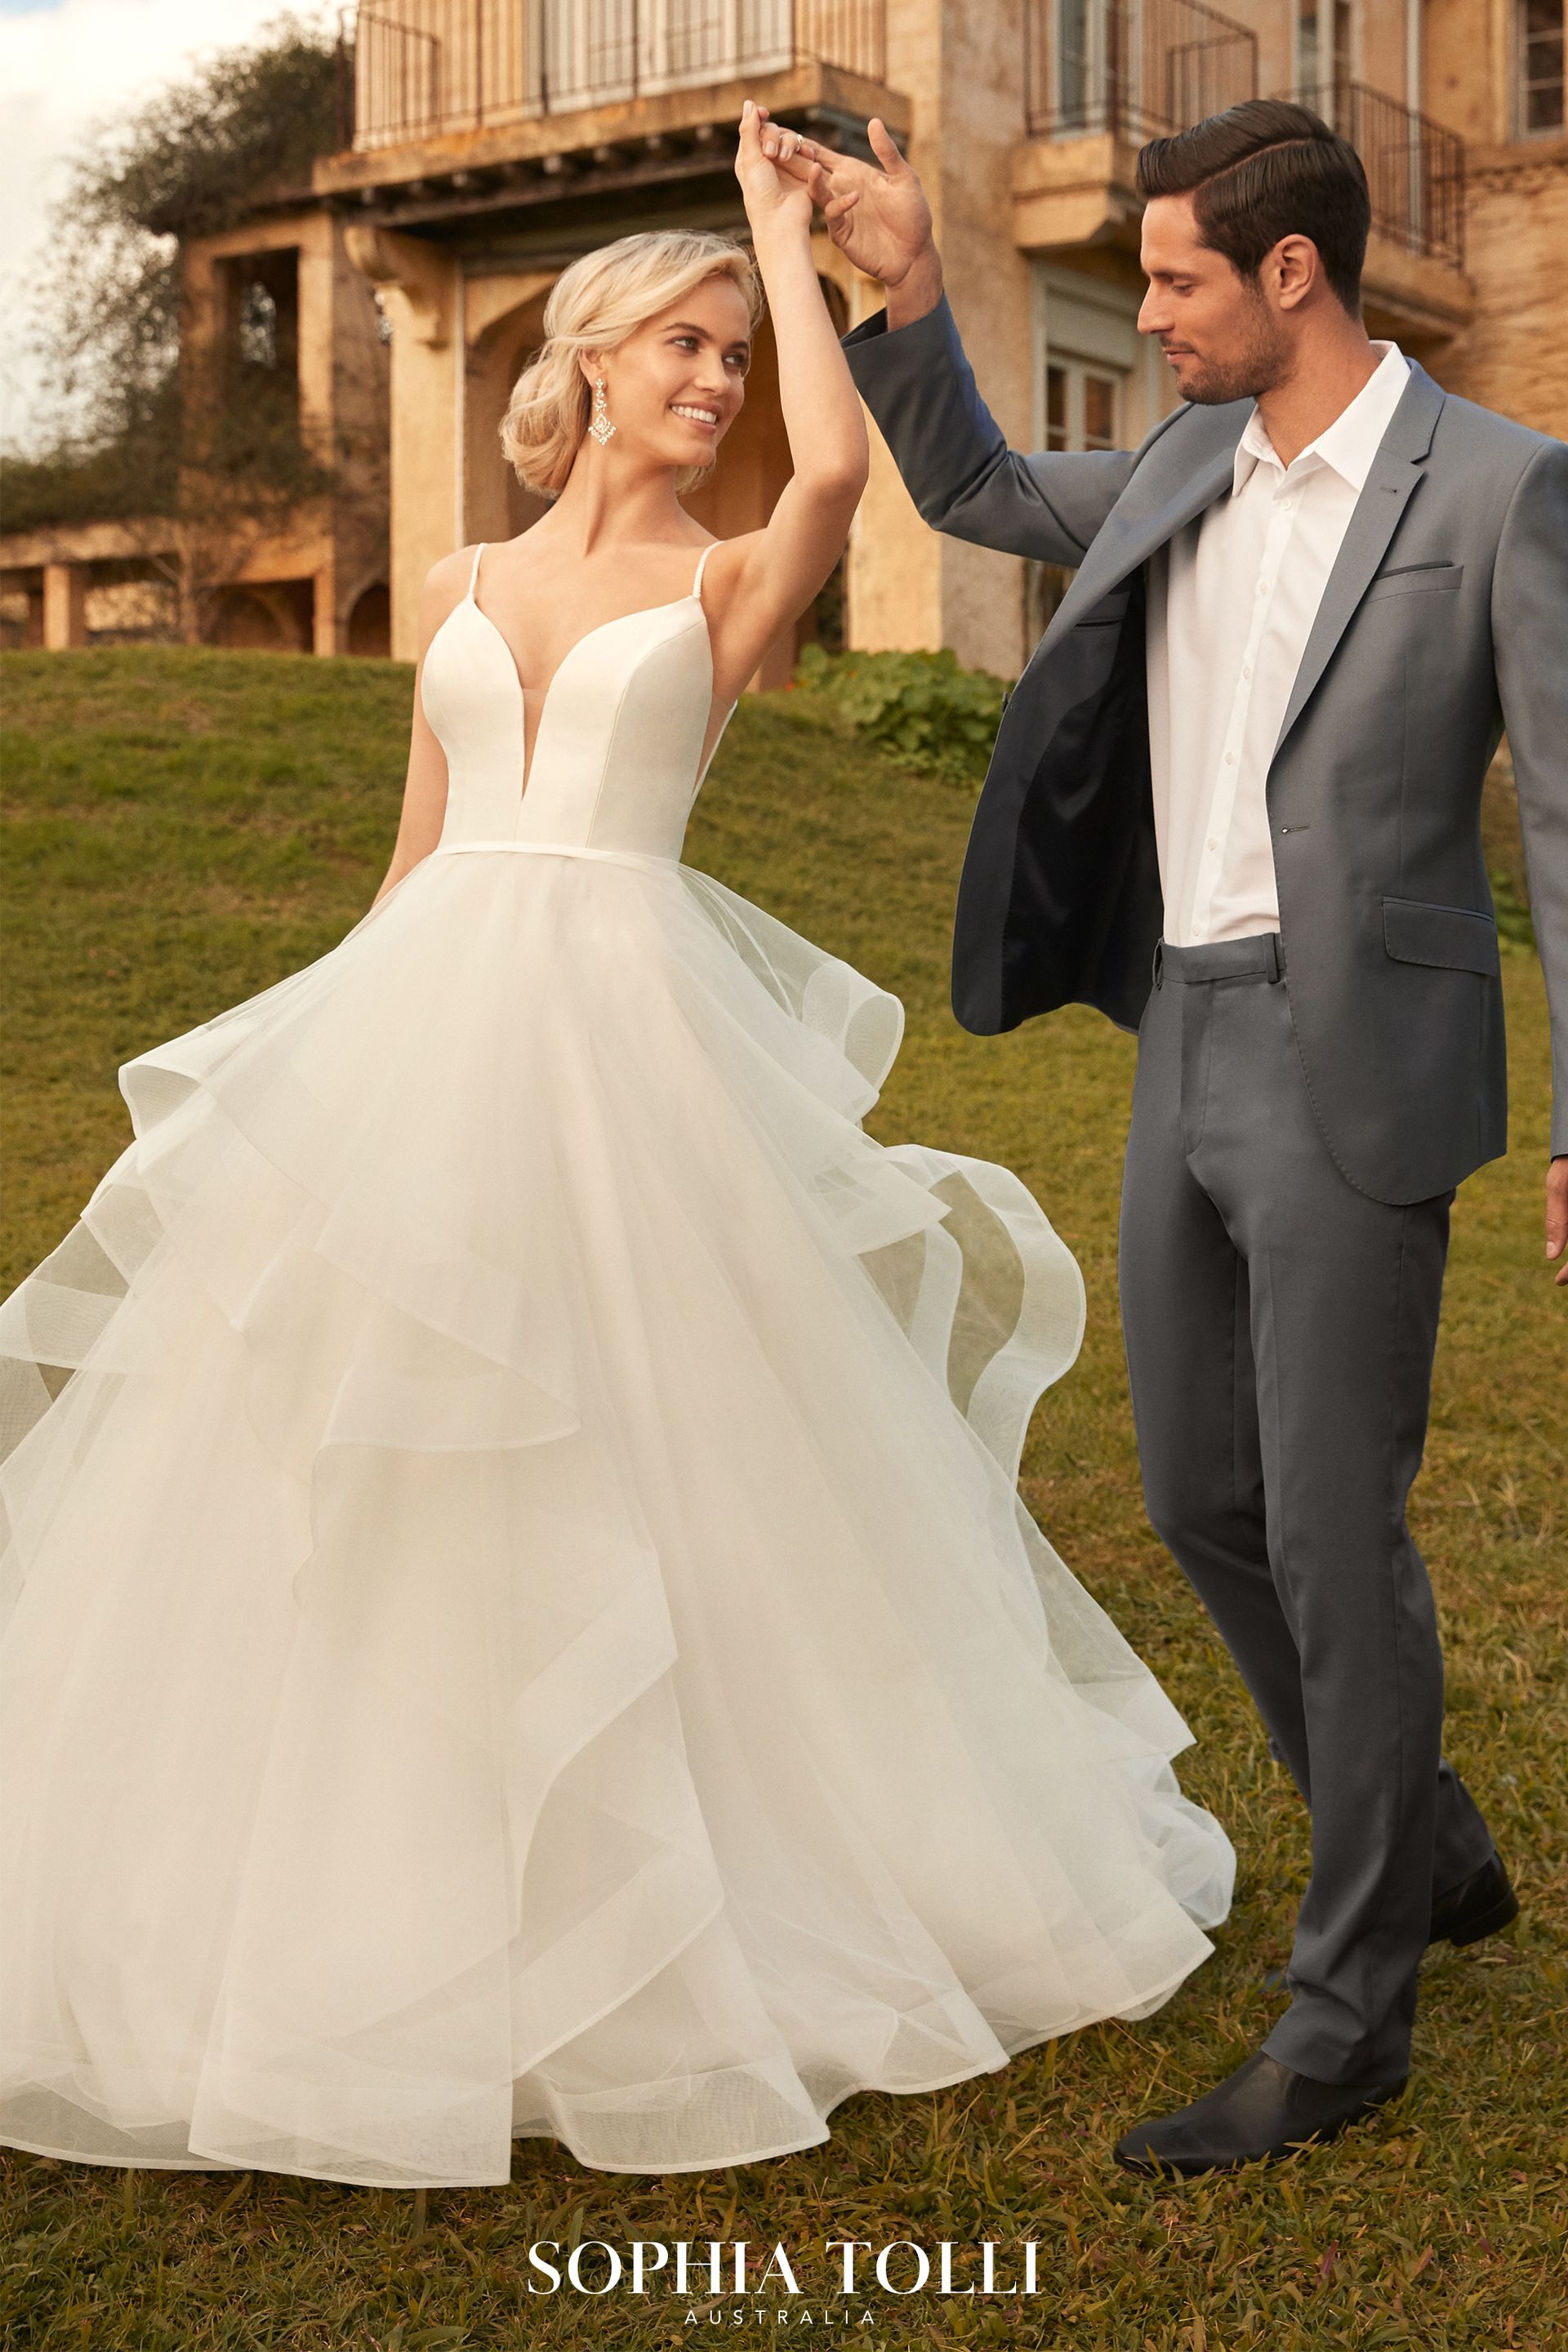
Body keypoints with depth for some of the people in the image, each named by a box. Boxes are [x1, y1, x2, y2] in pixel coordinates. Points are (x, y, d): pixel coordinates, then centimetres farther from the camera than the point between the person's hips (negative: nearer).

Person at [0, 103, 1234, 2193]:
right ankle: (374, 1891, 23)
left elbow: (839, 466, -17)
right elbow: (414, 855, 18)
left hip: (629, 1045, -4)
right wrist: (338, 1061, 13)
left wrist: (787, 241, -3)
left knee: (649, 1476, 1)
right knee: (375, 1484, 5)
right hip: (414, 1039, 4)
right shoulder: (461, 592, 15)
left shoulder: (730, 582, 5)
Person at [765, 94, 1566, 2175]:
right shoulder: (1196, 469, 12)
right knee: (1207, 1503, 13)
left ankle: (1345, 2012, 12)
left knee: (1334, 1527, -3)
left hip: (1361, 1074, -7)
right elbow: (982, 495, 27)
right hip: (1190, 1051, 8)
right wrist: (904, 285, 13)